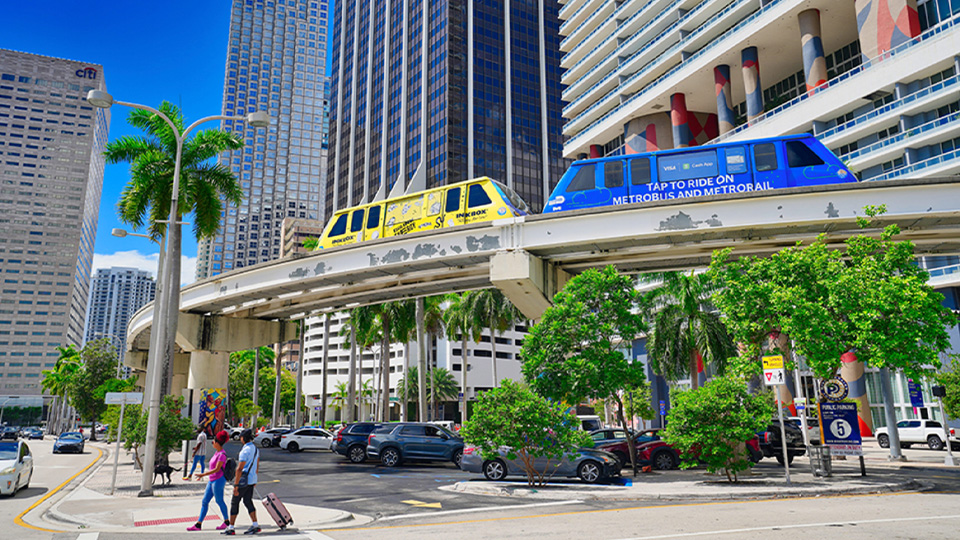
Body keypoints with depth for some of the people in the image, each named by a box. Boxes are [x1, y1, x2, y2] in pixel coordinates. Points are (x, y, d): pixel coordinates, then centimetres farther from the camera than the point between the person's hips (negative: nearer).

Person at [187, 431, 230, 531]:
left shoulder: (222, 454, -16)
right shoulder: (216, 452, 13)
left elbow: (217, 469, -21)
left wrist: (203, 474, -24)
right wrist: (203, 474, 20)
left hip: (218, 480, -9)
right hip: (212, 480, 9)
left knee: (219, 501, 1)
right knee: (204, 501, 7)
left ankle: (227, 521, 16)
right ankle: (198, 524, 9)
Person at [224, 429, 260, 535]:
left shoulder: (245, 451, -19)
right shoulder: (255, 448, 9)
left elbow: (239, 469, -22)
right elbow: (257, 466, 18)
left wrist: (236, 485, -21)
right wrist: (254, 479, 26)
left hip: (243, 480, -8)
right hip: (252, 479, 8)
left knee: (234, 502, 3)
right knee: (248, 501, 11)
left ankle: (231, 528, 8)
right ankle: (255, 525, 6)